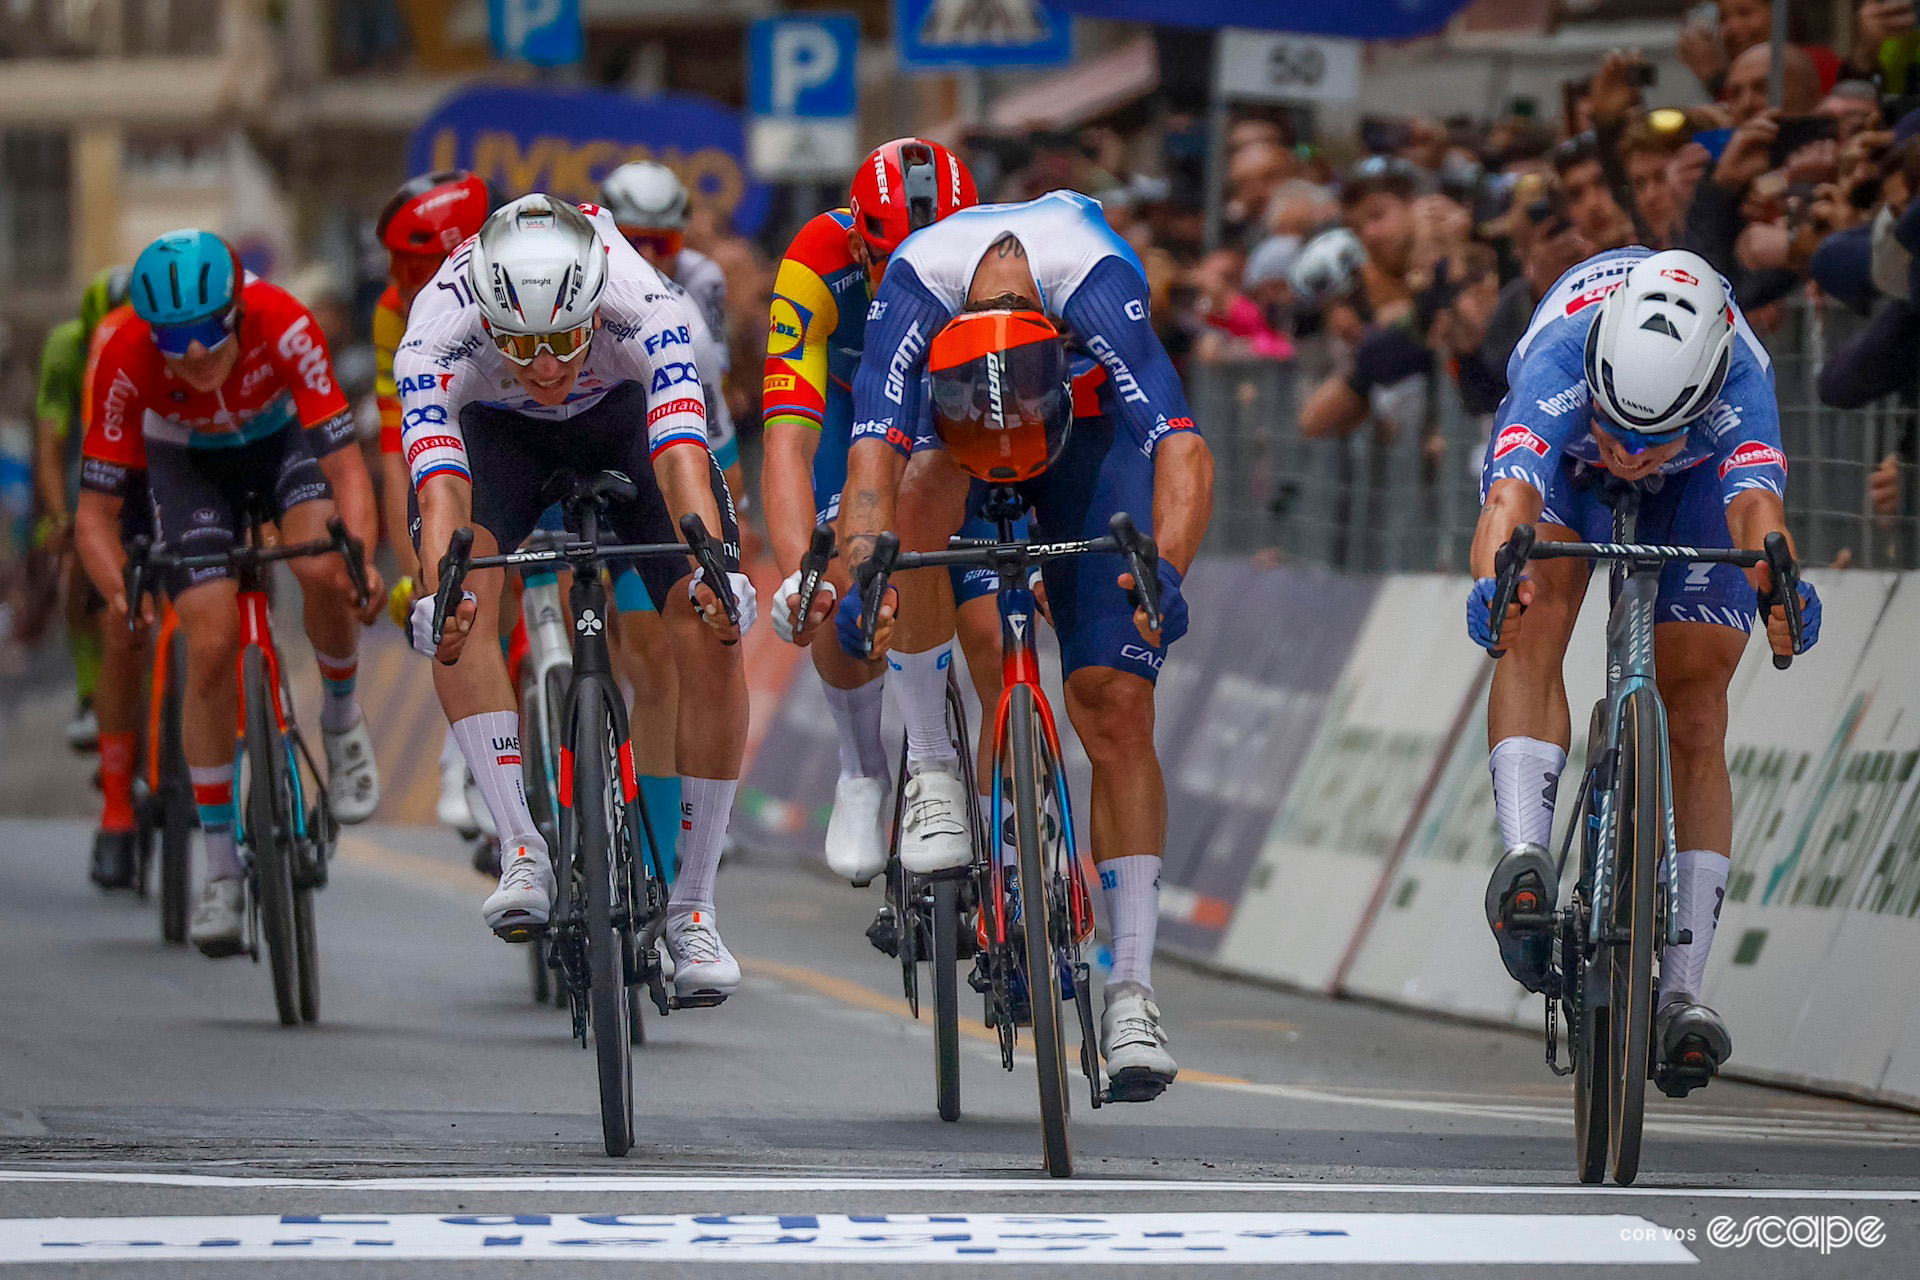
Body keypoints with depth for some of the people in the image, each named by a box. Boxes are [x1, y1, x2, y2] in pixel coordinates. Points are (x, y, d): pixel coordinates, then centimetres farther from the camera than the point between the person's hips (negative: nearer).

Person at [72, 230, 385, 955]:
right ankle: (221, 868, -2)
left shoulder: (283, 327, -37)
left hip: (284, 437, -1)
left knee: (322, 569, -31)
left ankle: (342, 720, 0)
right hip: (188, 461, 1)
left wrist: (359, 557, -53)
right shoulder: (127, 363, -33)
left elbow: (346, 469, -35)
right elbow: (96, 513, -28)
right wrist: (118, 590, -48)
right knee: (212, 646, -14)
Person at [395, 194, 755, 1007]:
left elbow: (680, 455, -50)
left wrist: (717, 569, -67)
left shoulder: (644, 308, -40)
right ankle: (522, 853, -25)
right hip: (496, 427, 0)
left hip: (625, 414, 0)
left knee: (711, 634, -16)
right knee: (463, 598, -30)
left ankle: (693, 910, -3)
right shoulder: (439, 336, -39)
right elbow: (442, 483, -49)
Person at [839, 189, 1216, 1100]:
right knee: (924, 495, -30)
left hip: (1088, 423, -3)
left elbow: (1182, 446, -50)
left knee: (1116, 709, -14)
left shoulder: (1096, 280, -42)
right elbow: (875, 446, -47)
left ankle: (1131, 991, -13)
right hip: (947, 412, 3)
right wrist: (864, 570, -64)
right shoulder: (915, 284, -39)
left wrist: (1167, 570, -67)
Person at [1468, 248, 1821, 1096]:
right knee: (1539, 615, -31)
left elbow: (1757, 507, -57)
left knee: (1696, 723, -8)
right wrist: (1495, 577, -78)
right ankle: (1526, 858, -40)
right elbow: (1509, 500, -57)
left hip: (1696, 482, 0)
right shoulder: (1557, 366, -43)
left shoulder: (1737, 385, -42)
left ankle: (1682, 992, -8)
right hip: (1561, 462, 0)